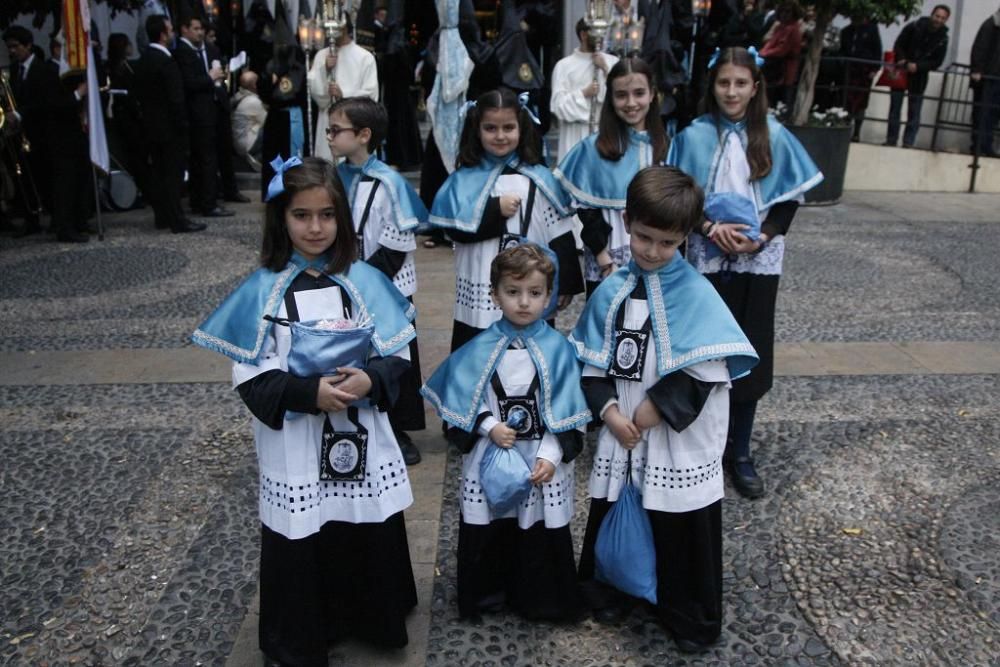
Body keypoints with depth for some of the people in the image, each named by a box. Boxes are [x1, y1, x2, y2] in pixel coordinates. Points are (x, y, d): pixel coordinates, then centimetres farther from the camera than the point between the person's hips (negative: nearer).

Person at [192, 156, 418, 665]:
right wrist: (309, 392, -21)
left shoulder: (364, 280, -2)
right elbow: (251, 377, -8)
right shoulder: (263, 290, -7)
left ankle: (374, 621, 39)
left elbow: (397, 355, 0)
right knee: (302, 542, 9)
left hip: (361, 434, 2)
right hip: (295, 443, -1)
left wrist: (369, 380, -20)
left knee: (370, 534, 13)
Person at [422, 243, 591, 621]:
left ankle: (539, 599, 30)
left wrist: (550, 455, -13)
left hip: (542, 458, -1)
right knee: (487, 530, 12)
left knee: (541, 530, 9)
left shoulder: (557, 349, -8)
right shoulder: (481, 349, -5)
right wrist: (490, 427, -15)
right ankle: (486, 594, 34)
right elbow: (464, 397, -1)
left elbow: (564, 410, -6)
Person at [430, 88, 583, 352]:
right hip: (479, 299, 0)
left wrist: (565, 283, -3)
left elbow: (560, 236, 0)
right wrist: (495, 210, -17)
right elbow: (455, 229, -9)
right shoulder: (463, 179, 1)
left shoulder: (538, 178, 0)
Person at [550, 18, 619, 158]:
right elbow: (559, 105, -3)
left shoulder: (613, 62, 9)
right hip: (576, 137, -2)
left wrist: (605, 69, -3)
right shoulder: (564, 65, 1)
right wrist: (584, 94, -13)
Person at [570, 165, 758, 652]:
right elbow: (590, 360, 2)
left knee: (682, 531, 10)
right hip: (621, 432, 4)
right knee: (612, 516, 18)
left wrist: (653, 411, -16)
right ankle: (609, 589, 43)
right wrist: (610, 412, -10)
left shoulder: (696, 295, -12)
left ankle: (691, 619, 32)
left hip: (679, 443, -3)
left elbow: (704, 371, -16)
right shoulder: (611, 291, 0)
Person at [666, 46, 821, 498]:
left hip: (758, 260, 1)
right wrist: (710, 227, -16)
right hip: (708, 258, -1)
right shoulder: (694, 136, -1)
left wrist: (762, 237, -11)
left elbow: (790, 198, 4)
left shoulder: (775, 137, 1)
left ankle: (740, 452, 19)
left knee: (750, 352, 5)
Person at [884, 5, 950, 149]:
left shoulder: (942, 39, -5)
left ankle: (908, 143, 3)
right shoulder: (914, 26, -9)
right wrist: (902, 60, -20)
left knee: (914, 113, 0)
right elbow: (898, 45, -3)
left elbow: (937, 61, -5)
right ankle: (891, 140, 11)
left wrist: (917, 66, -20)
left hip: (919, 77, 1)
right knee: (894, 109, 4)